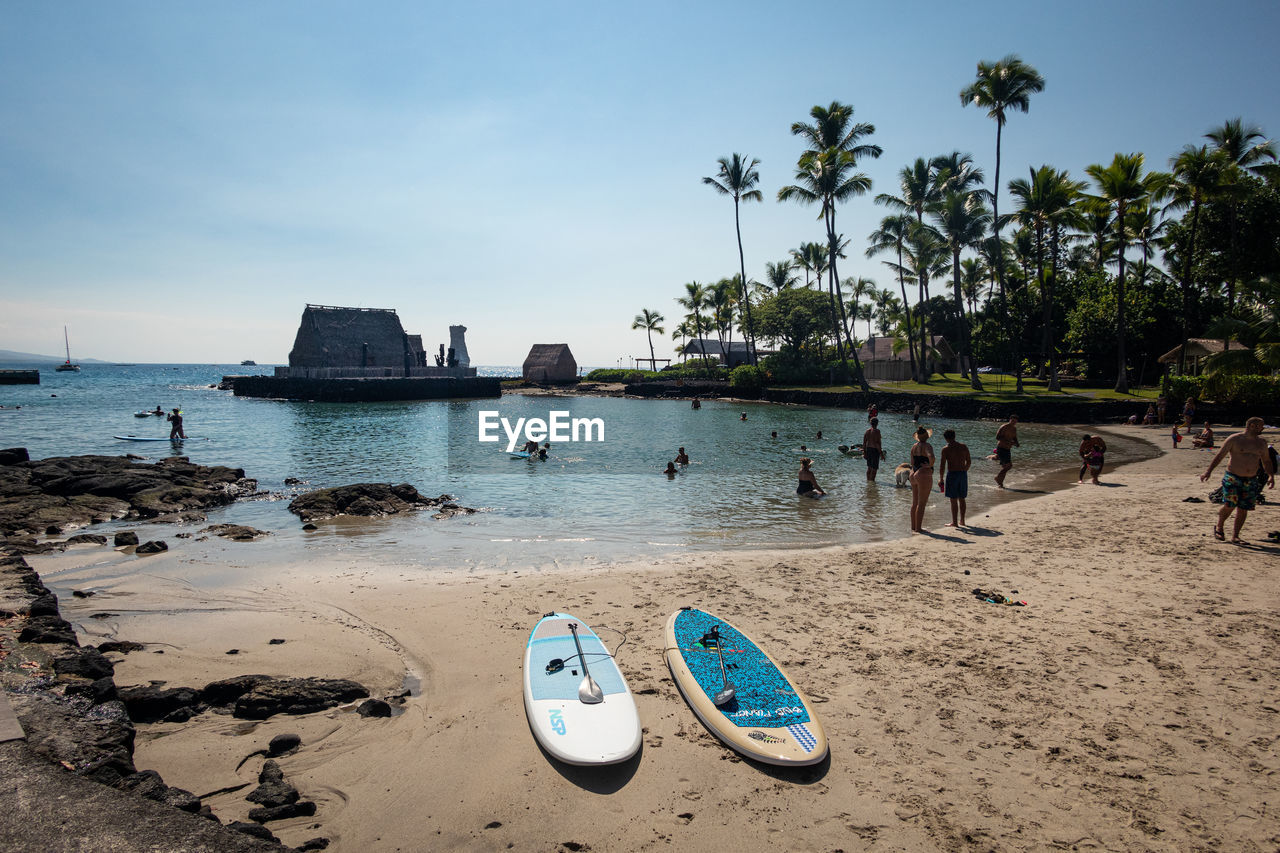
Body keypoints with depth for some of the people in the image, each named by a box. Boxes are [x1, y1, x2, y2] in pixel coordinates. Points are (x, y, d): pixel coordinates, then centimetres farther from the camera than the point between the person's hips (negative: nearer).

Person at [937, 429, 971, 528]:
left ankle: (954, 522, 4)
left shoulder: (946, 449, -9)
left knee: (953, 500, 1)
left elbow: (942, 465, -11)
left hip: (952, 474, -5)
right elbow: (969, 462, 12)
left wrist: (941, 479, -3)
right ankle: (962, 521, 22)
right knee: (961, 499, 15)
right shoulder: (964, 447, 4)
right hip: (963, 474, 5)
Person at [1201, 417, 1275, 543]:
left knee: (1243, 509, 2)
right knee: (1229, 506, -12)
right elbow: (1219, 455, -6)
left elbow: (1266, 461, 19)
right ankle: (1219, 527, 13)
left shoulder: (1261, 443, 10)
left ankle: (1235, 536, 12)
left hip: (1251, 481, 5)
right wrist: (1208, 470, -14)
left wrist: (1271, 475, 5)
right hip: (1232, 478, -5)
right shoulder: (1234, 439, -5)